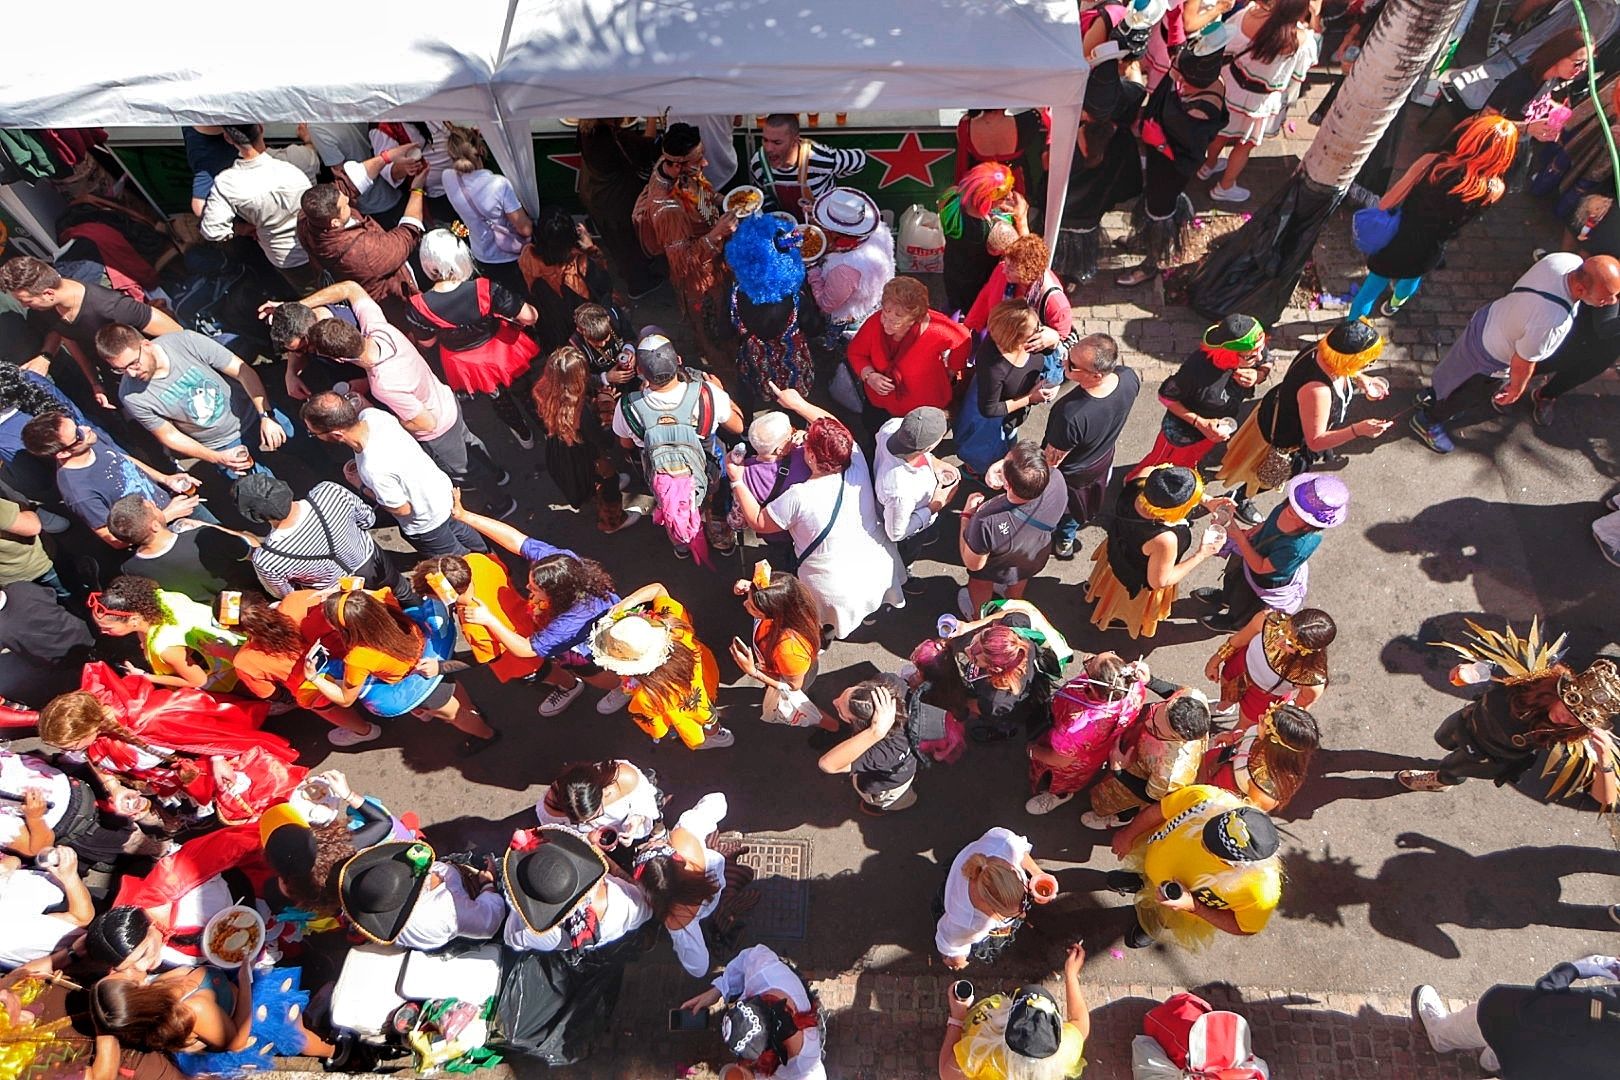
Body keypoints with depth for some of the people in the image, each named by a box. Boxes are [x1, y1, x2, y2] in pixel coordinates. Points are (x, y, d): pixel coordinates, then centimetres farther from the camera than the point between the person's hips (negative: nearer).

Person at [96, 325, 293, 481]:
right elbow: (170, 436, -8)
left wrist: (267, 416, -30)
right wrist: (218, 458, -19)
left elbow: (244, 372, -20)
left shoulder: (187, 341, -24)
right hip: (223, 447, 0)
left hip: (254, 414, 1)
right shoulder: (131, 396, -20)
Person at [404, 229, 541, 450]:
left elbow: (427, 342, -12)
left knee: (498, 398, 33)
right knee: (521, 389, 33)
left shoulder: (419, 307, -31)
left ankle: (524, 434, 58)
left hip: (464, 363, 1)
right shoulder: (484, 289, -36)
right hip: (500, 350, -1)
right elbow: (529, 316, -28)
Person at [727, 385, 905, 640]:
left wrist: (737, 481, -3)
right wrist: (798, 403, 8)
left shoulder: (799, 497, -30)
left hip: (838, 589, -5)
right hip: (882, 568, 5)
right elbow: (833, 425, 3)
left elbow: (758, 522, -12)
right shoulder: (857, 462, -17)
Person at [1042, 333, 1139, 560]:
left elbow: (1051, 460, -31)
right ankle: (1066, 540, 65)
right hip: (1103, 462, 6)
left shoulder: (1071, 415, -49)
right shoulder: (1129, 377, -29)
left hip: (1068, 475, -6)